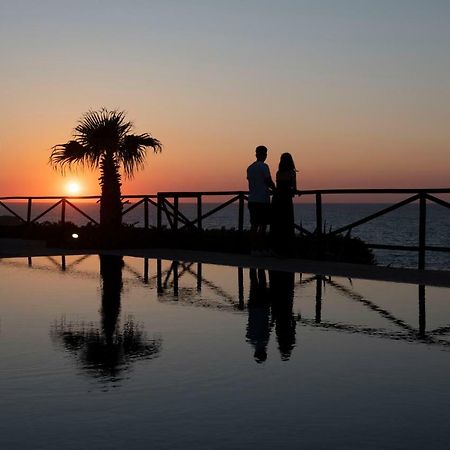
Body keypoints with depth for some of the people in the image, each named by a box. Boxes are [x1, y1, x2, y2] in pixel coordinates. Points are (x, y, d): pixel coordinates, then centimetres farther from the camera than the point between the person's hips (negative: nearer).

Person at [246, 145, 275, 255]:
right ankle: (260, 248, -7)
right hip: (262, 200, -7)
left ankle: (253, 248, 8)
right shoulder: (263, 167, -9)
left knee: (254, 225, 8)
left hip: (252, 200, 7)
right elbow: (269, 182, -11)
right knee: (263, 226, -5)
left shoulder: (250, 167, 14)